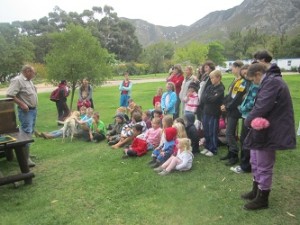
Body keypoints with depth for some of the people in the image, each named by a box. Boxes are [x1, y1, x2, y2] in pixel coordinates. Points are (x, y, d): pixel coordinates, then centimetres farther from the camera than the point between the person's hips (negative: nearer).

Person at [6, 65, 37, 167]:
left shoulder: (29, 81, 15)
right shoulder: (17, 80, -13)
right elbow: (10, 94, -21)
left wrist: (34, 107, 15)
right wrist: (22, 104, -22)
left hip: (33, 110, 10)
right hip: (26, 111, -10)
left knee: (30, 132, 15)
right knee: (26, 133, -9)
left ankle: (26, 153, 26)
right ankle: (26, 158, -5)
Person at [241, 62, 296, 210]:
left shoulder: (272, 82, -20)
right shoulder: (270, 82, 15)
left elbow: (261, 107, -27)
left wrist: (248, 121, -12)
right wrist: (253, 120, -1)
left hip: (268, 132, -11)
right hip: (263, 129, 11)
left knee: (264, 167, 4)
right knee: (255, 163, 21)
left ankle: (262, 199, 21)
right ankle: (256, 191, 37)